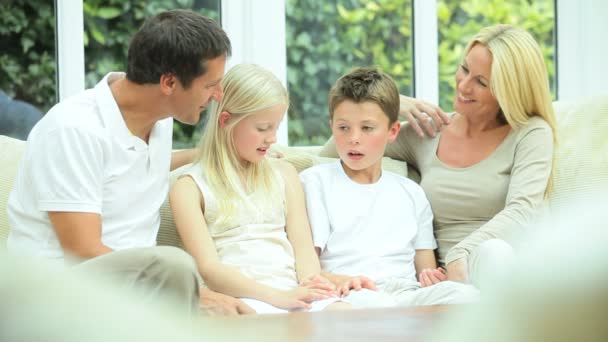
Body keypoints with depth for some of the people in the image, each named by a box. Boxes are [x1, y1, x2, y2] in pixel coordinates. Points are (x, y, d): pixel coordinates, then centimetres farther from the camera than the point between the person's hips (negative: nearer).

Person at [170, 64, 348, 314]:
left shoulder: (283, 173, 24)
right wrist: (277, 296, -19)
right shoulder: (190, 187, 6)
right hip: (241, 297, -4)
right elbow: (208, 268, -5)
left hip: (293, 290, 4)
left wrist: (309, 283, -9)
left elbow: (303, 246, 16)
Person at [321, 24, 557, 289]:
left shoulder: (531, 134, 5)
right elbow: (329, 157, 22)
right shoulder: (425, 134, 16)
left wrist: (461, 254, -27)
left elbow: (522, 211, -13)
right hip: (449, 278, 2)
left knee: (494, 251, -40)